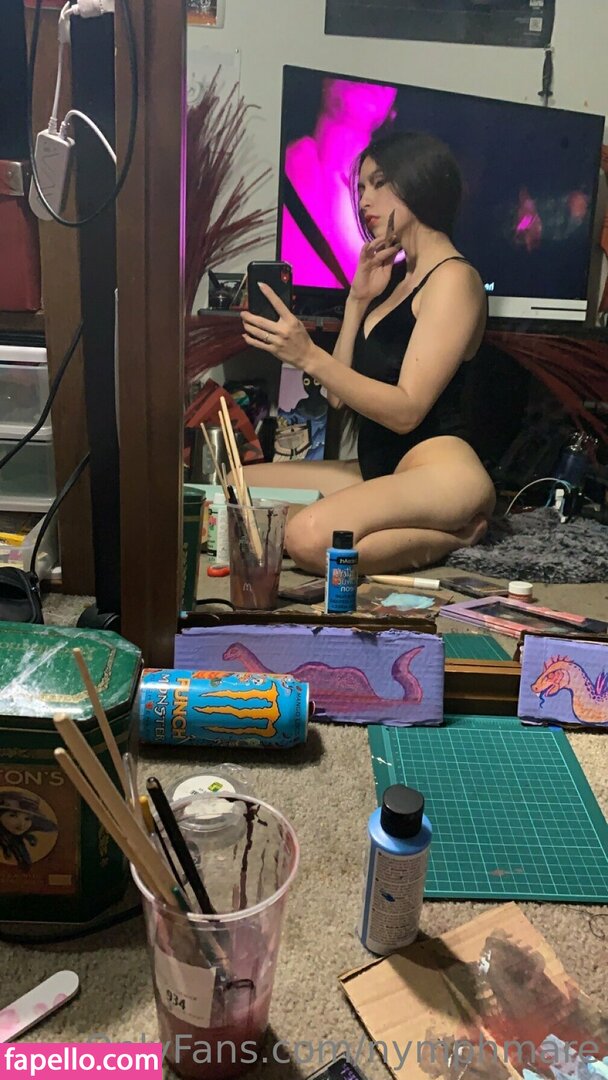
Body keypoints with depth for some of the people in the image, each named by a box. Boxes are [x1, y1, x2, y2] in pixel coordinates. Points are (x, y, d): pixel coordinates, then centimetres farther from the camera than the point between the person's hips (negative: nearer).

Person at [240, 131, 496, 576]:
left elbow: (406, 411, -16)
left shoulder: (454, 278, -7)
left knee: (312, 538, -35)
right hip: (378, 467, 10)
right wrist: (358, 300, 6)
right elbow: (340, 396, 13)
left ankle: (451, 537, -8)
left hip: (440, 469, -10)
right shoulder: (394, 277, 18)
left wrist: (308, 355, -22)